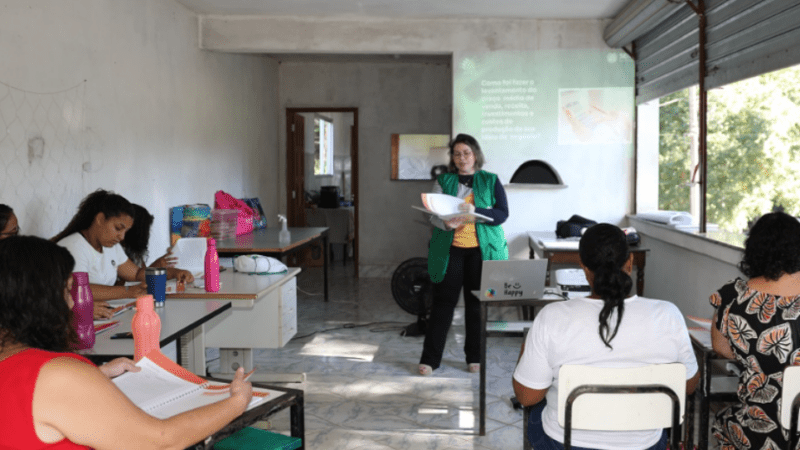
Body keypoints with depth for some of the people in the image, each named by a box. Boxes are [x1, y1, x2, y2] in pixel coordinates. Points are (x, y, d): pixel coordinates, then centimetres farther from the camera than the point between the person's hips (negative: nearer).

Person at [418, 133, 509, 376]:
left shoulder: (491, 181, 7)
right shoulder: (443, 181, 9)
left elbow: (502, 213, -3)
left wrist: (475, 211, -19)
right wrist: (446, 224, -23)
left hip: (482, 250, 0)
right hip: (449, 249, 0)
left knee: (477, 305, 6)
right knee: (442, 303, -1)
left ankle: (475, 357, 19)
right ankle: (430, 359, 5)